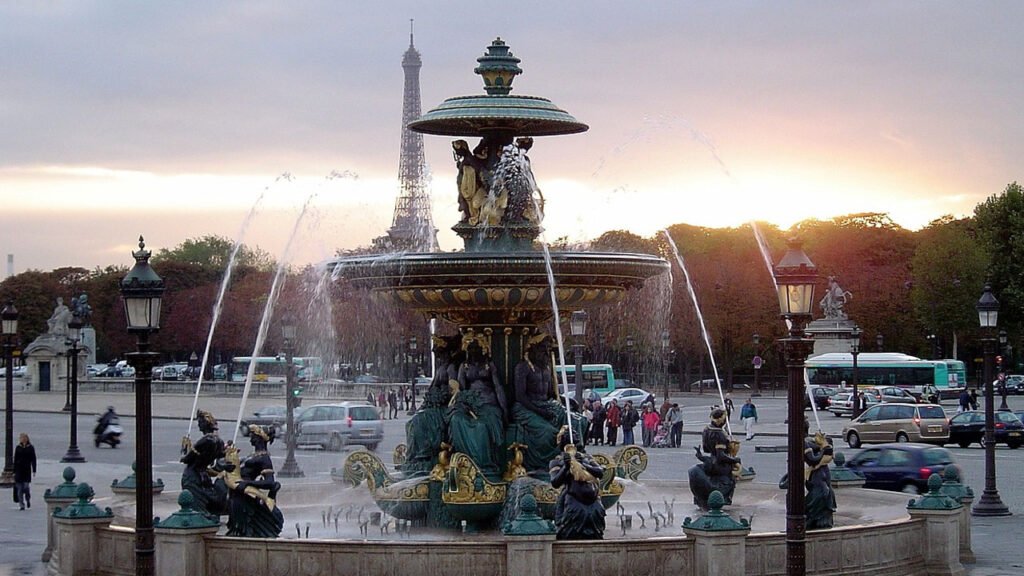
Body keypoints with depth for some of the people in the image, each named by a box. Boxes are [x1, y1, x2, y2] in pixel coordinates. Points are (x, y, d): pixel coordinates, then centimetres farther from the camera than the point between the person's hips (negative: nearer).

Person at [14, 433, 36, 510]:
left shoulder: (31, 448, 2)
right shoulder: (18, 448, 6)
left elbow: (33, 460, 2)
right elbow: (15, 460, 8)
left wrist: (34, 470, -3)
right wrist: (14, 471, 5)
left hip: (27, 469, -2)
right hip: (19, 470, 2)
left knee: (26, 486, -9)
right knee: (19, 488, 0)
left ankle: (28, 499, 20)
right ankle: (21, 505, 5)